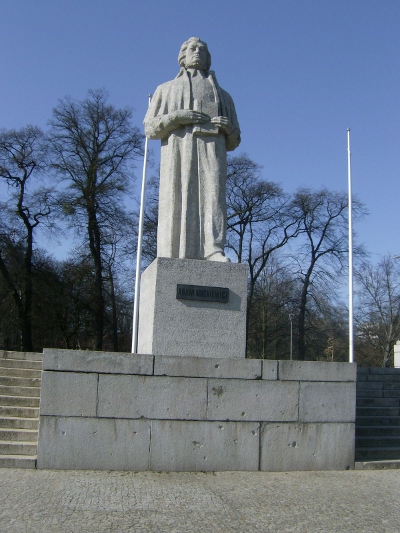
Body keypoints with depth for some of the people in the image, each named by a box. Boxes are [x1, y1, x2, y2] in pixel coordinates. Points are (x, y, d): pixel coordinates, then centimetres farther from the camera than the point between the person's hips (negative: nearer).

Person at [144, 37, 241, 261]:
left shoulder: (223, 95, 31)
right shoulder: (166, 90, 28)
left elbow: (233, 141, 23)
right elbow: (150, 128, 13)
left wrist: (227, 127, -1)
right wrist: (175, 117, -6)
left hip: (211, 148, 1)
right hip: (178, 147, -1)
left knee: (213, 194, -21)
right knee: (177, 199, -16)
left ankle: (214, 251, -33)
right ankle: (174, 260, -23)